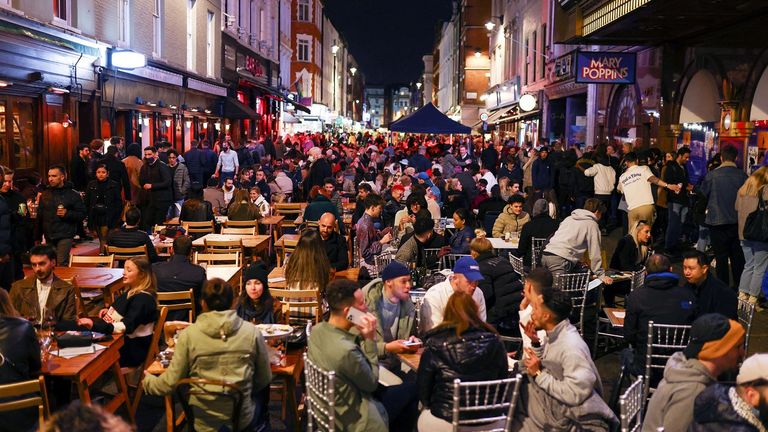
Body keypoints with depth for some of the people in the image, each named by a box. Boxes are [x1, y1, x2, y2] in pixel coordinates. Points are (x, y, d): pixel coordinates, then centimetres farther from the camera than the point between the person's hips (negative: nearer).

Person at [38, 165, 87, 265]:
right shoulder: (45, 195, 12)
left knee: (62, 263, -14)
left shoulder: (73, 195, -2)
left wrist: (67, 214, -20)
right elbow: (39, 216, 16)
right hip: (49, 236, 5)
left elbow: (82, 214, -4)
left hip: (65, 236, -5)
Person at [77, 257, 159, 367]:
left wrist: (94, 325, -36)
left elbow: (126, 327, -29)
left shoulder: (143, 299, -20)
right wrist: (109, 310, 8)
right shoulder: (132, 291, 9)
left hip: (133, 350, -9)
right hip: (122, 341, 9)